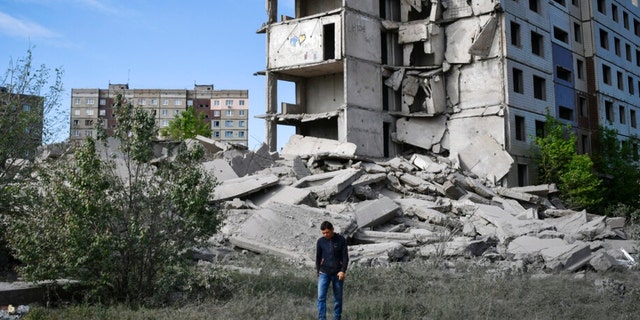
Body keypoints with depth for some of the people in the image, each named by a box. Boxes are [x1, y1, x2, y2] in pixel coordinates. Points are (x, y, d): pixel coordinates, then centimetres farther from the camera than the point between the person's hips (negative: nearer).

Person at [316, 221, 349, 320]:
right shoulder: (320, 241, 1)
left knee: (338, 298, 5)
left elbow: (345, 257, -4)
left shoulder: (341, 240, -4)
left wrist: (343, 271, -13)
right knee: (321, 297, -9)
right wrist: (318, 272, 9)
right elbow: (318, 258, 9)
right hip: (324, 273, 1)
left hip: (338, 274, -1)